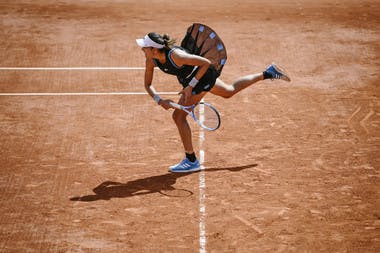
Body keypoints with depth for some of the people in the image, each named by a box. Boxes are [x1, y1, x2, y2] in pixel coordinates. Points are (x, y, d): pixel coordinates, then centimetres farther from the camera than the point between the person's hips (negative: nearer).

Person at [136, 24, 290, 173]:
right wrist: (159, 100, -24)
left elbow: (206, 63, -31)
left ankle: (191, 161, 0)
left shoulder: (175, 55, -39)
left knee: (178, 116, -12)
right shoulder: (151, 60, -18)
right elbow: (148, 84, -6)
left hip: (202, 75, -8)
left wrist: (190, 86, -32)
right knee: (230, 91, 30)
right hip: (189, 79, 8)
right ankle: (268, 73, 43)